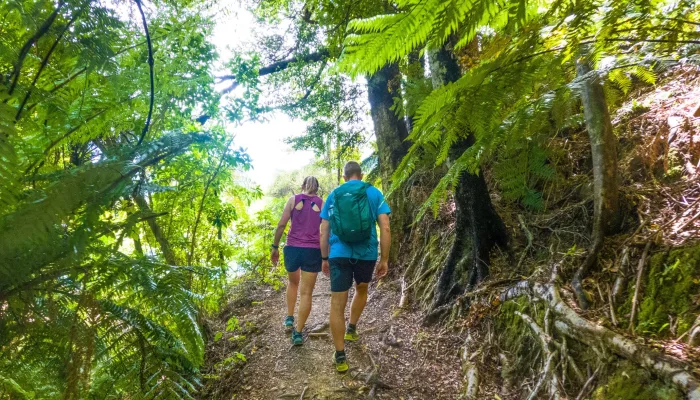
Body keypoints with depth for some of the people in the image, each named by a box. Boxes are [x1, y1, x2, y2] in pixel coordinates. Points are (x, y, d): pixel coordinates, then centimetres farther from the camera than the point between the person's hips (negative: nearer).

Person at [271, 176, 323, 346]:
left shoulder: (293, 200, 4)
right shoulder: (322, 204, 4)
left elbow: (281, 225, -2)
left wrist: (275, 247, 6)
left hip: (292, 249, 1)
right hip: (313, 251, -1)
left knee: (293, 282, 28)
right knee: (306, 293, 5)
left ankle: (289, 319, 26)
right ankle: (298, 333, 2)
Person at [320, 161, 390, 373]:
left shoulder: (333, 195, 7)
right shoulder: (374, 193, 2)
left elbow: (324, 232, 6)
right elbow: (385, 229, -5)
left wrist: (325, 258, 15)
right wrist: (384, 259, 1)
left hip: (339, 254, 0)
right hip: (366, 254, 1)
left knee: (337, 304, 3)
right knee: (361, 289, 30)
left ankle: (340, 357, 5)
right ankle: (351, 329, 41)